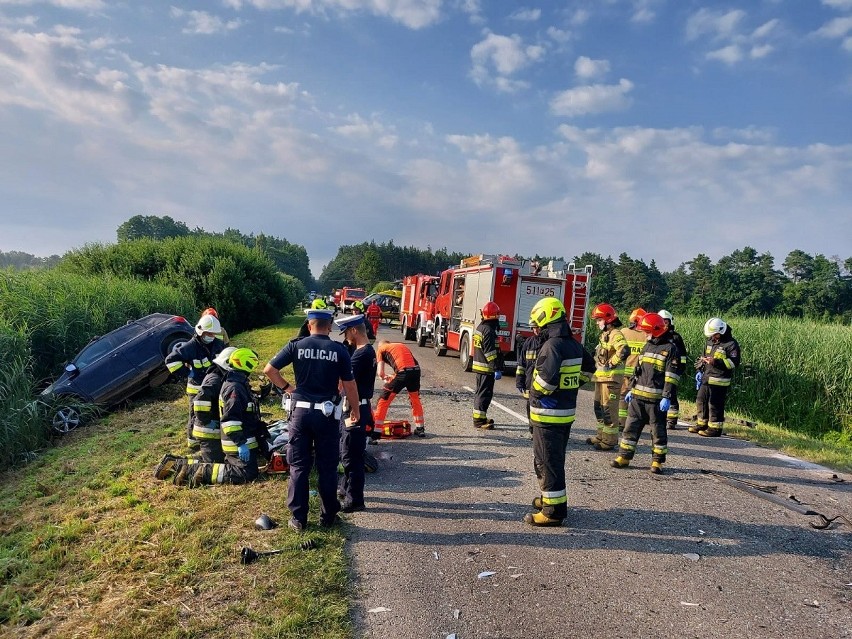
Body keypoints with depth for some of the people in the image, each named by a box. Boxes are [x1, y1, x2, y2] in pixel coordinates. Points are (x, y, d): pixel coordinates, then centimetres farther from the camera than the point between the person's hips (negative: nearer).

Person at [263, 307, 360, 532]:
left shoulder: (296, 345, -2)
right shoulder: (339, 350, -5)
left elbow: (269, 370, -4)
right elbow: (349, 384, -2)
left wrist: (286, 387, 7)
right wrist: (356, 409, 11)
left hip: (301, 411, 1)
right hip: (328, 414, -1)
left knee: (299, 466, 11)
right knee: (327, 467, 11)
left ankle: (298, 518, 17)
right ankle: (328, 516, 20)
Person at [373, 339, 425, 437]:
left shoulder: (381, 349, 17)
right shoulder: (401, 345, 33)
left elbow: (380, 372, 7)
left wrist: (385, 377, 29)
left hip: (402, 371, -5)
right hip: (416, 369, 5)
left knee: (383, 400, 9)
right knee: (415, 399, 28)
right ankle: (420, 428, 36)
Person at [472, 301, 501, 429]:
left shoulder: (480, 327, 12)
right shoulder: (489, 331, -19)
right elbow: (490, 352, -22)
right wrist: (497, 369, -21)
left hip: (479, 366, 10)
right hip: (487, 368, -10)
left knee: (480, 392, 17)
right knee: (485, 394, -5)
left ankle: (479, 418, 26)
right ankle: (479, 420, -2)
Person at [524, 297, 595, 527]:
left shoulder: (552, 346, -20)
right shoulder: (574, 344, 8)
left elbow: (546, 378, -31)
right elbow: (588, 369, 23)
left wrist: (537, 394, -11)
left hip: (548, 415, -9)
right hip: (567, 412, 9)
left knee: (547, 462, 0)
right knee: (556, 459, 21)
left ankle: (553, 510, 6)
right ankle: (552, 497, 35)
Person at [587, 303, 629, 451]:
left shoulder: (615, 334, -15)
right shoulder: (604, 334, 16)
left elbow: (624, 351, -32)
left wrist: (611, 364, -22)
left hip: (611, 378, -10)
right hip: (601, 377, 10)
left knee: (609, 409, -5)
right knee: (599, 407, 17)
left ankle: (610, 440, 2)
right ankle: (602, 435, 28)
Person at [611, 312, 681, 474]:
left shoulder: (670, 348, -7)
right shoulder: (647, 346, 15)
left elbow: (672, 376, -12)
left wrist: (667, 397, -18)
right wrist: (631, 389, 18)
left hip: (656, 399, -6)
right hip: (638, 396, 7)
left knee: (658, 430, 5)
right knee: (631, 426, 7)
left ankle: (657, 461, 15)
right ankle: (624, 457, 14)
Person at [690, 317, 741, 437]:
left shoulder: (731, 344, -10)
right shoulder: (710, 341, 14)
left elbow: (734, 362, -16)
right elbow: (704, 355, 28)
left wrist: (716, 362, -24)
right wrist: (702, 360, 10)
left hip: (719, 381, -8)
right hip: (706, 378, 8)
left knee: (715, 404, -4)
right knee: (701, 400, 14)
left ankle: (715, 428, 5)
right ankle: (702, 424, 26)